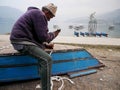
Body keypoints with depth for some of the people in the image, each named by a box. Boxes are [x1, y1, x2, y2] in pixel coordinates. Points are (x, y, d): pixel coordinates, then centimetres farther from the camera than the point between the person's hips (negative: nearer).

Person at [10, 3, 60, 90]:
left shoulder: (35, 13, 20)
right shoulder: (40, 15, -11)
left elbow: (37, 36, 23)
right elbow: (43, 37, -17)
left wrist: (45, 45, 12)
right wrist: (53, 34, 3)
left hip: (21, 39, 11)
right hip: (22, 42, -11)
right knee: (47, 59, -21)